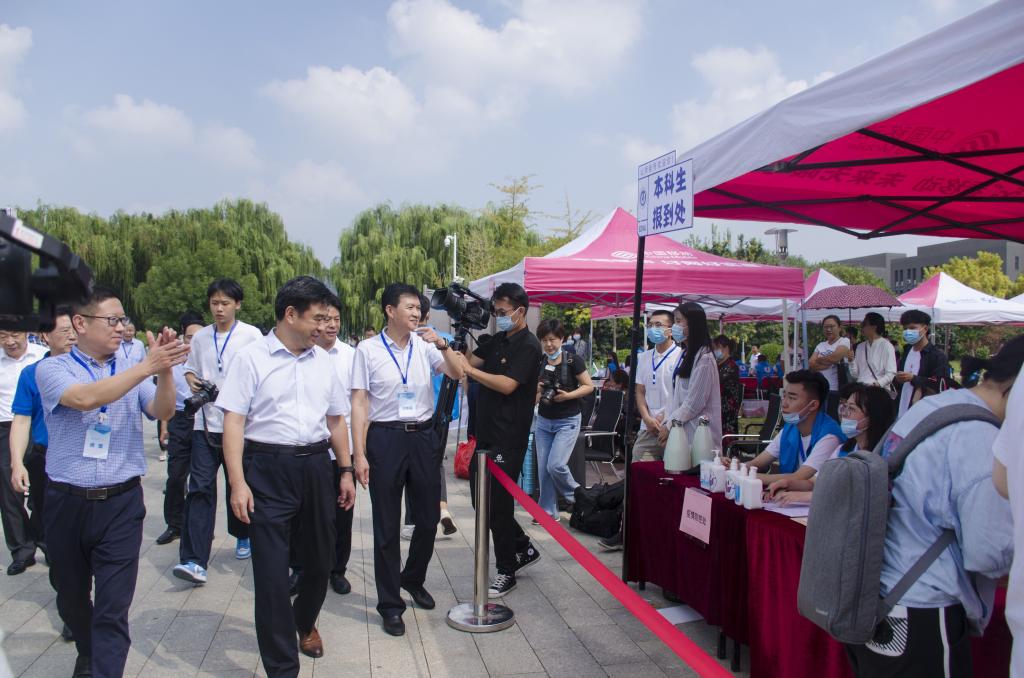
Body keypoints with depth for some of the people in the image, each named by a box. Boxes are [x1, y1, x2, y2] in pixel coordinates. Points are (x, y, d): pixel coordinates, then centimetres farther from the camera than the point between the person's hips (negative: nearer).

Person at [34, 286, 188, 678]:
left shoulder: (134, 370, 4)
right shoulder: (52, 369, -4)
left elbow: (163, 412, -12)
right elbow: (85, 399, -24)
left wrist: (165, 370, -30)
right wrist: (148, 366, -31)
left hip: (121, 503, 0)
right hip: (67, 503, 0)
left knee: (113, 608, -4)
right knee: (71, 597, 21)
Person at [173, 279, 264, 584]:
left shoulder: (252, 335, -4)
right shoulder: (200, 337, 8)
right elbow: (190, 368, 19)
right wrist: (193, 381, -2)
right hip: (206, 421, 2)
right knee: (200, 488, -6)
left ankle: (243, 536, 37)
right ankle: (194, 560, -9)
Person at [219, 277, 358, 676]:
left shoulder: (323, 360, 9)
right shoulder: (252, 357, -6)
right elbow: (233, 421, -9)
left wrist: (346, 471, 13)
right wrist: (238, 482, -15)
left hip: (316, 467, 5)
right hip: (268, 468, -5)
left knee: (319, 559, 16)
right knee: (272, 570, 0)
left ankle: (305, 622, 46)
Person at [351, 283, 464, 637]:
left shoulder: (425, 345, 4)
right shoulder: (368, 349, -4)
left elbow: (458, 374, -2)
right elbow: (359, 402, -5)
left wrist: (442, 344, -18)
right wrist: (359, 453, -10)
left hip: (424, 436, 4)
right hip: (385, 438, -3)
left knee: (429, 518, 13)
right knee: (387, 525, 5)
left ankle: (413, 579, 40)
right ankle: (390, 604, 19)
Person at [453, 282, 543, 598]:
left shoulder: (528, 346, -11)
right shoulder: (497, 341, 14)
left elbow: (507, 384, -21)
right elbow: (470, 360, 8)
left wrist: (469, 369, -18)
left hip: (508, 440, -8)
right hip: (487, 434, 9)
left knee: (498, 504, -1)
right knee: (480, 498, 14)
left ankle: (506, 572, 15)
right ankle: (523, 548, 30)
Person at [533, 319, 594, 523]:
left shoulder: (573, 360, -10)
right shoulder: (538, 363, 3)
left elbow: (589, 386, -7)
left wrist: (568, 395, -20)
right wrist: (536, 390, -10)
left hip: (568, 421, -5)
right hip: (543, 421, 5)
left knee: (556, 465, -15)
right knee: (543, 468, 4)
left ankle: (576, 496, 13)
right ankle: (548, 511, 17)